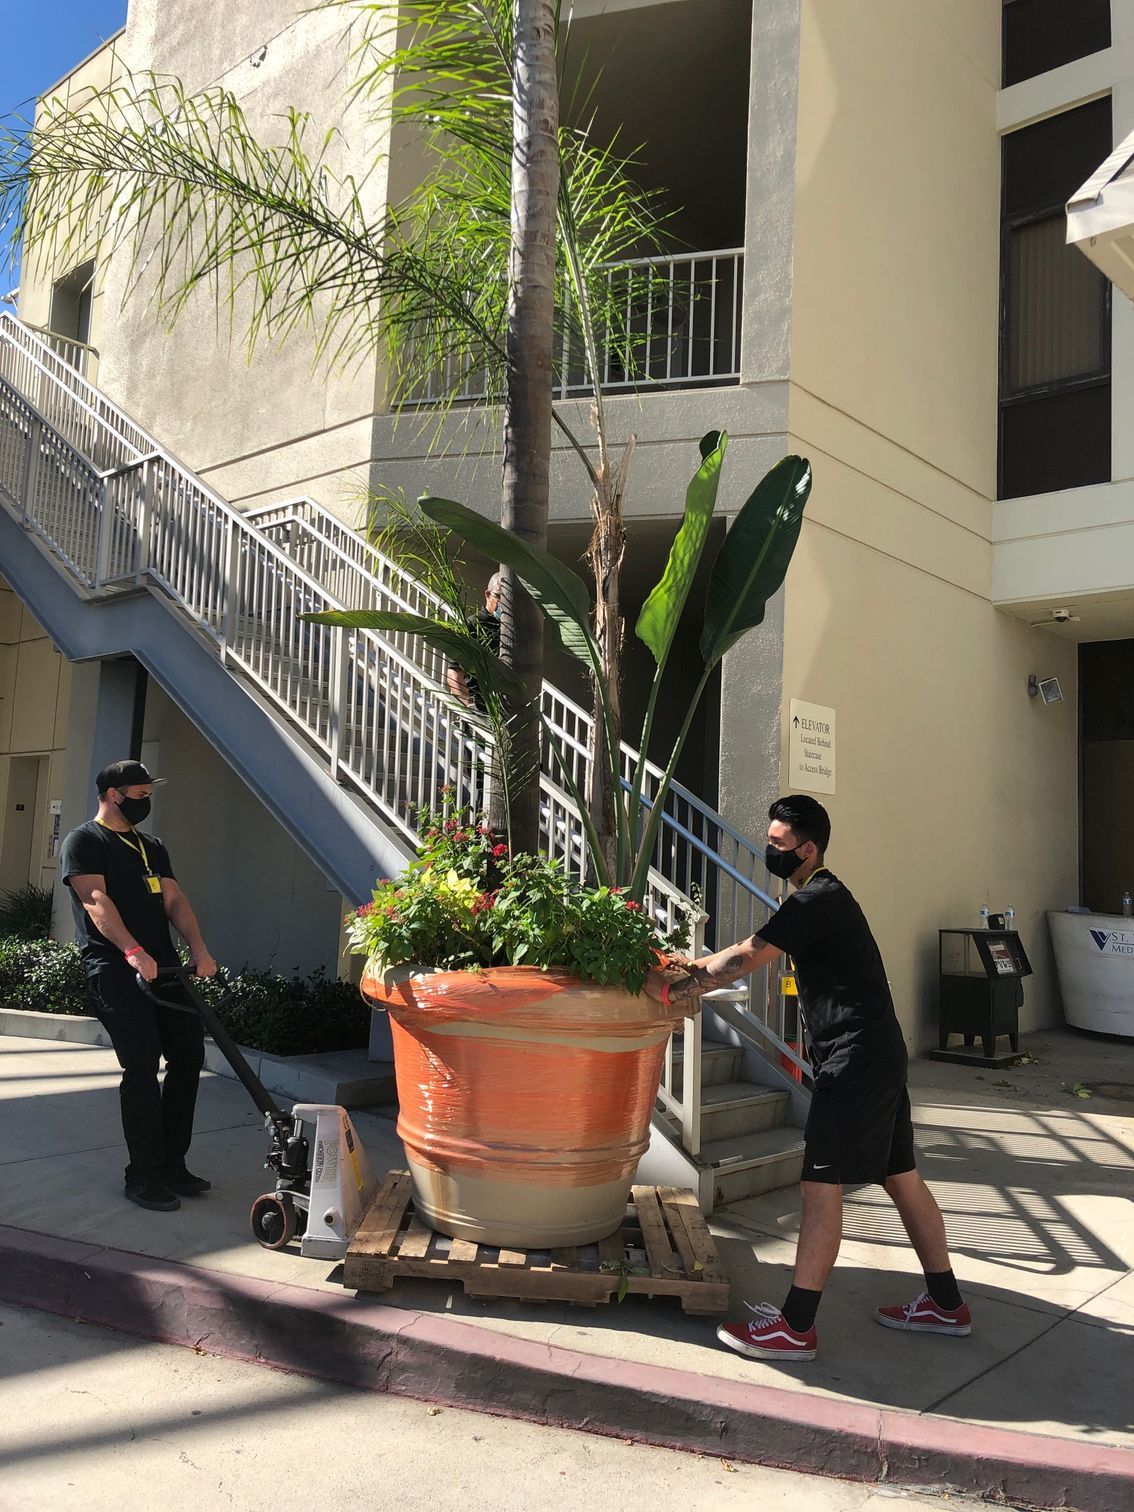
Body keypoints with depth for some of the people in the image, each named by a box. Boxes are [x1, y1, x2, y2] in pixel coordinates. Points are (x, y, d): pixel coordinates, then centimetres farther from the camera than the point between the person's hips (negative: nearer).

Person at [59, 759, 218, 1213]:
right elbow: (96, 901, -15)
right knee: (142, 1066, -11)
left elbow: (174, 900, 11)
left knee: (189, 1055, 4)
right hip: (114, 968, -7)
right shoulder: (84, 841, 0)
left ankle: (171, 1164, 16)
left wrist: (198, 948, -6)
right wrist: (133, 951, -28)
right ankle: (144, 1176, 1)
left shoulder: (152, 847, 22)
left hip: (161, 966, 7)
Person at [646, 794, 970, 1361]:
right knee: (900, 1175, 17)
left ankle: (795, 1328, -2)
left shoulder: (815, 901, -15)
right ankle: (945, 1303, 28)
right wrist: (693, 969, 6)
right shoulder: (824, 897, 17)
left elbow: (743, 959, -18)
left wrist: (672, 989, -11)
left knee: (820, 1185, -7)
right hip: (878, 1056, 11)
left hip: (853, 1060, -11)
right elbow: (751, 953, 18)